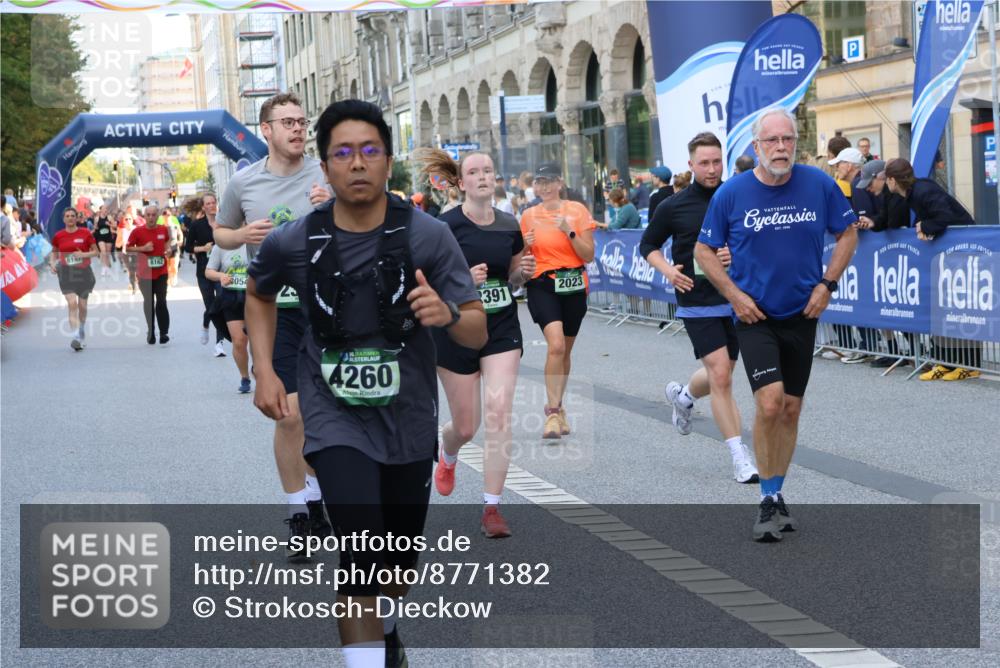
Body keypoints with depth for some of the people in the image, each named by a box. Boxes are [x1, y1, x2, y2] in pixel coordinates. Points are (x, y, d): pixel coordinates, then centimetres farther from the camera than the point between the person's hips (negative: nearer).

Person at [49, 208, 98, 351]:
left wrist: (83, 254, -16)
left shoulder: (85, 233, -3)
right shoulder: (58, 236, 2)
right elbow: (54, 252, 17)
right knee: (72, 304, -16)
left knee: (82, 305, 11)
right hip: (66, 273, -1)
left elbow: (96, 251, 2)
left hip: (83, 272, 1)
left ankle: (82, 330, 39)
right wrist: (52, 263, -2)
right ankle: (76, 337, -22)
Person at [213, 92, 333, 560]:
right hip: (275, 309, -1)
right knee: (289, 414, -7)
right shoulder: (244, 183, 3)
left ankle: (316, 503, 31)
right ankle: (298, 517, 6)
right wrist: (244, 234, -6)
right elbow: (220, 234, 17)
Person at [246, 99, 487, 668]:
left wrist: (448, 314, -35)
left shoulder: (428, 236, -14)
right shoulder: (294, 243, -12)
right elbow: (259, 294, 12)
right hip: (336, 420, -2)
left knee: (402, 558, 18)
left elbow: (478, 334, -12)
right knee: (363, 552, -21)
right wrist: (265, 371, 1)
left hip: (409, 420, 2)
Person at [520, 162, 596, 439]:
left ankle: (557, 406, 30)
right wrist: (526, 246, -7)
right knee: (556, 345, -21)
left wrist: (569, 232, -15)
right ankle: (553, 413, -18)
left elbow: (589, 255, -2)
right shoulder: (529, 216, 5)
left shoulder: (577, 211, 1)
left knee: (565, 350, 11)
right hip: (542, 286, -1)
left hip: (574, 286, 2)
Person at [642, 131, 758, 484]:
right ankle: (740, 457, -10)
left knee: (720, 375, 17)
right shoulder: (673, 207, -3)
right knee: (721, 376, -13)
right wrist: (668, 270, -9)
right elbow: (648, 246, 10)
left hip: (734, 299, 3)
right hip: (698, 302, -3)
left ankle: (682, 395, 51)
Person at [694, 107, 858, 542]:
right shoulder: (731, 193, -8)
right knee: (770, 402, -17)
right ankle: (768, 501, -3)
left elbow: (848, 233, 9)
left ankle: (776, 494, 26)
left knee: (791, 409, 10)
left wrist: (827, 283, -1)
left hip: (801, 315, 3)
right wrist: (734, 295, -7)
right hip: (754, 315, -3)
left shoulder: (819, 185, -5)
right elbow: (704, 250, 3)